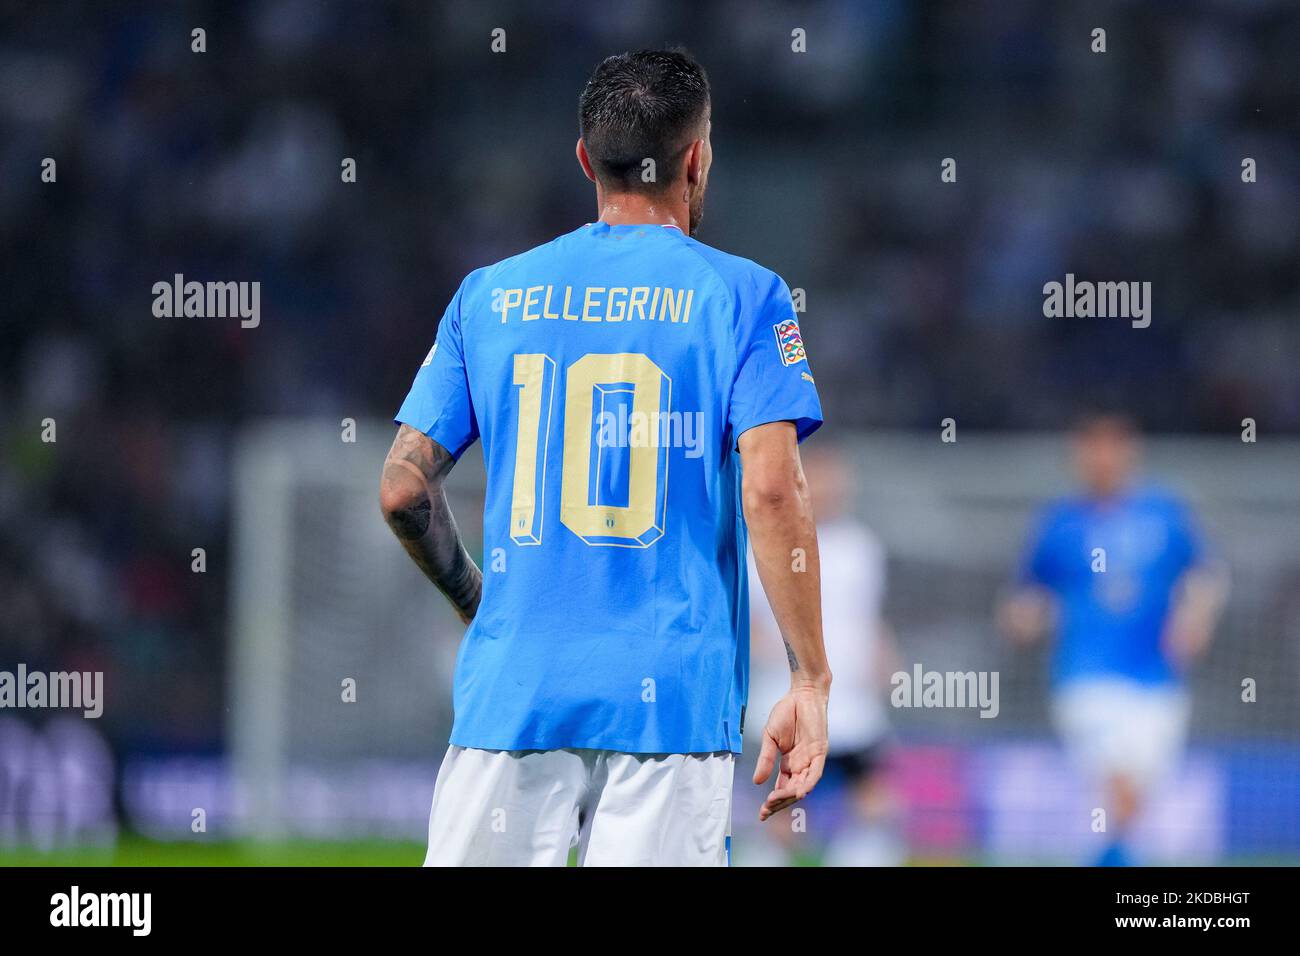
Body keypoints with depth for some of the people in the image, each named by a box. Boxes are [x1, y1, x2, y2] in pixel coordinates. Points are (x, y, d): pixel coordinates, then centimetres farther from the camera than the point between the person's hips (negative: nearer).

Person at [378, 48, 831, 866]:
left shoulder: (488, 297, 11)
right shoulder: (741, 297, 1)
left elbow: (402, 490, 9)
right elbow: (771, 491, -9)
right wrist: (810, 682, -6)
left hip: (512, 688, 2)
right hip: (672, 698, -2)